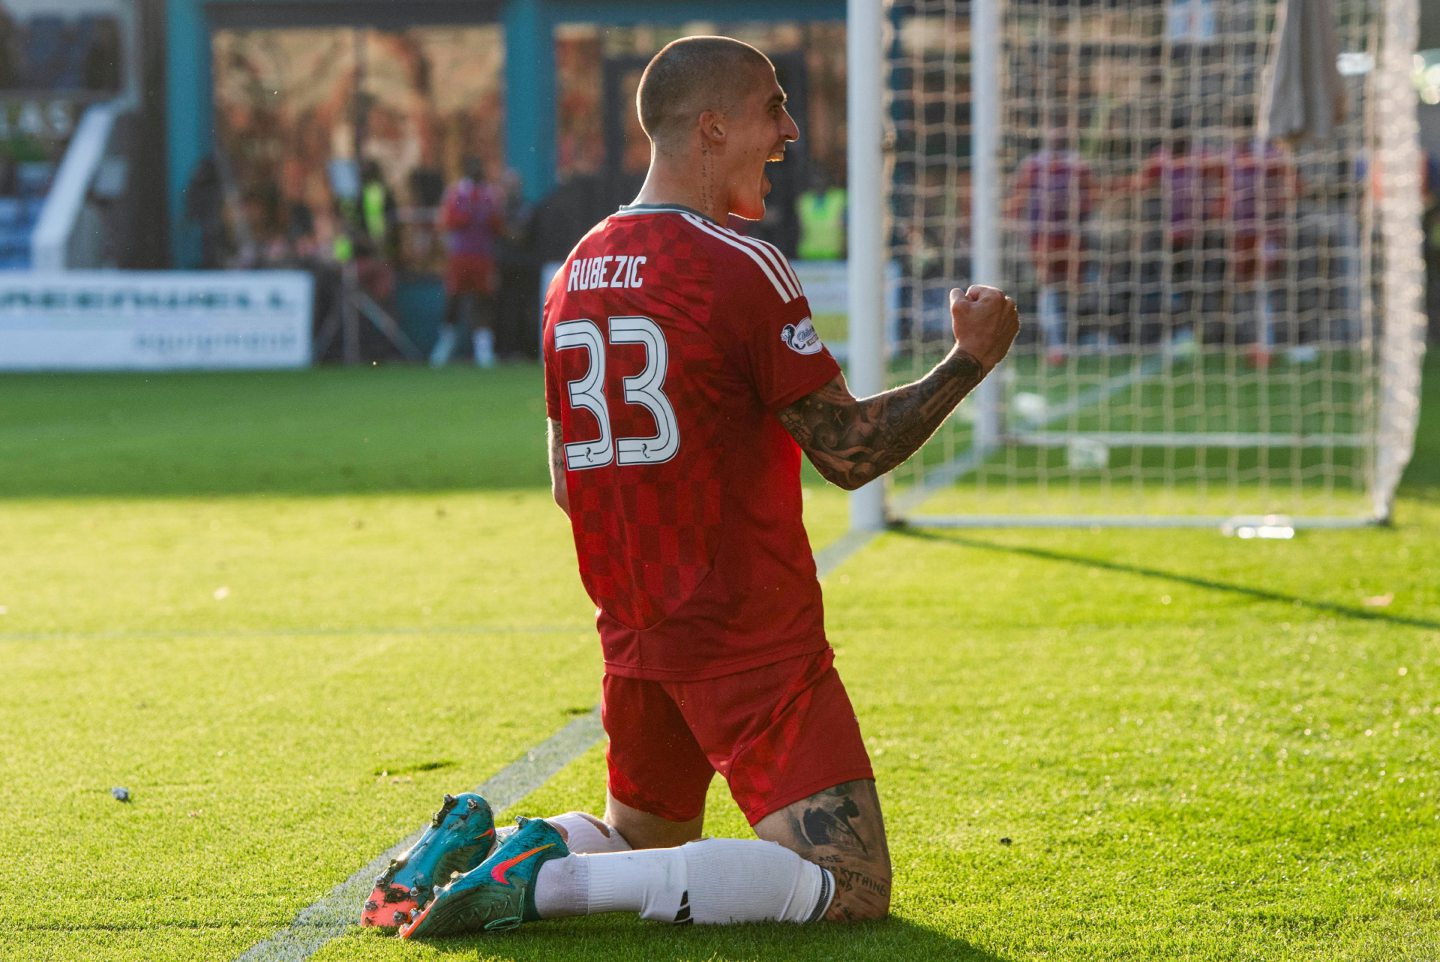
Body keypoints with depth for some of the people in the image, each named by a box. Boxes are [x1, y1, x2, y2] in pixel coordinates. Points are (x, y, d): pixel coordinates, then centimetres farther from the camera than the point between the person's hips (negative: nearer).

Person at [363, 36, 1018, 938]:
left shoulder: (575, 271, 10)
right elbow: (853, 450, -13)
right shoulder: (740, 267, -13)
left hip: (632, 637, 8)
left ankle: (474, 847, 2)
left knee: (643, 842, 29)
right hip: (755, 643, -8)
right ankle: (554, 879, -20)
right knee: (852, 887, -11)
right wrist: (972, 359, -1)